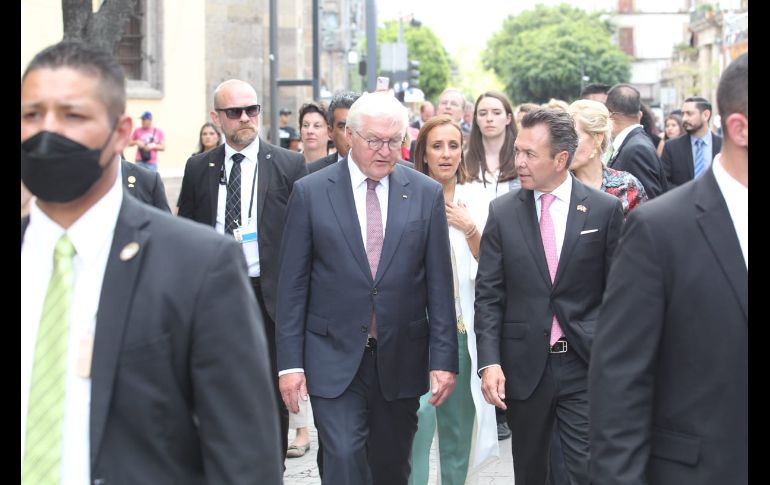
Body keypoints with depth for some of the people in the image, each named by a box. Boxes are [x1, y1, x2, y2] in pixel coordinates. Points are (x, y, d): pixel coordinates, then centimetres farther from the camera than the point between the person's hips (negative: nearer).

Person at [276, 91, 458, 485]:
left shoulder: (426, 194, 2)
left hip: (401, 359, 2)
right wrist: (290, 362, -5)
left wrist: (444, 359, -2)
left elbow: (439, 285, 2)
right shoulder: (310, 192, -2)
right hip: (335, 358, -2)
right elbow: (292, 284, -1)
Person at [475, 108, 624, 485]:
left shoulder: (605, 209, -2)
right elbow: (488, 294, 1)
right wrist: (489, 361, -9)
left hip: (586, 365, -2)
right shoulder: (503, 211, 2)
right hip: (523, 365, 2)